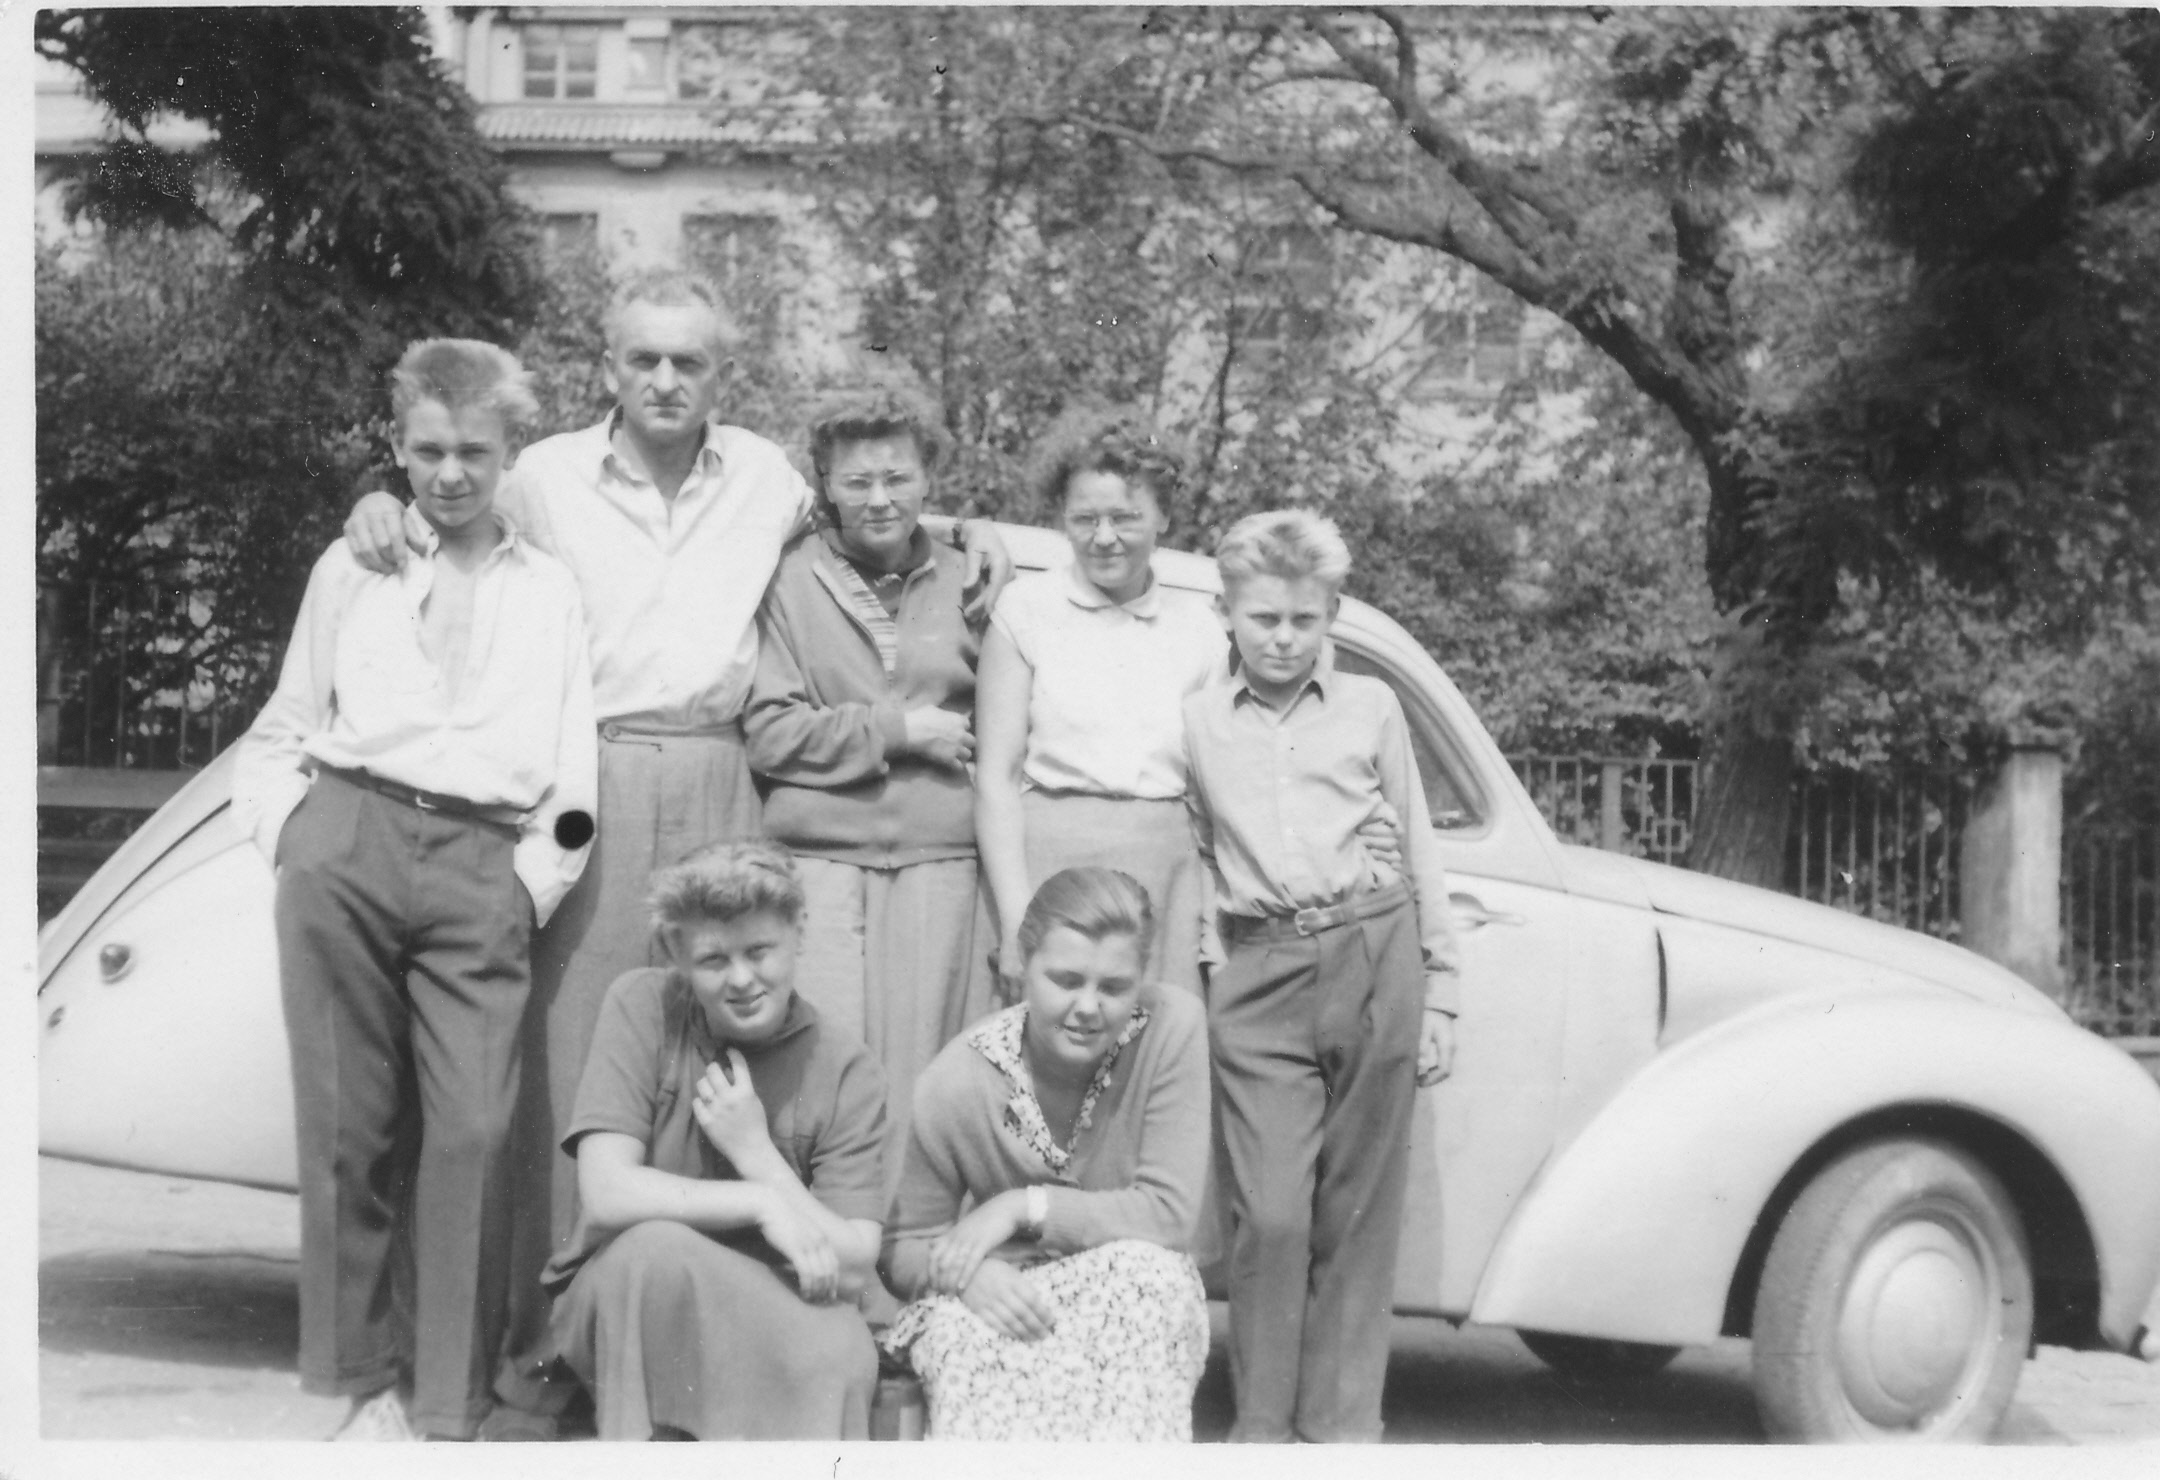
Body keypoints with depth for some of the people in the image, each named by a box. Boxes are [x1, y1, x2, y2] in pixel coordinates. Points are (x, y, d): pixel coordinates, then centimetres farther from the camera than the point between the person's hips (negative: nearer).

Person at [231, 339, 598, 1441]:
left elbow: (574, 778, 14)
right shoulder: (350, 569, 17)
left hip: (483, 869, -1)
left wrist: (534, 880, 1)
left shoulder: (552, 592, 17)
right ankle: (370, 1380, 12)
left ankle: (450, 1410, -2)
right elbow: (281, 730, 19)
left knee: (472, 1130, -10)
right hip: (344, 849, 1)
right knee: (348, 1122, 0)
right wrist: (285, 830, 4)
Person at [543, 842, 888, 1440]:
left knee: (842, 1354, -34)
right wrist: (762, 1203, -24)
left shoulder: (846, 1069, -3)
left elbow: (852, 1271, -9)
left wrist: (757, 1152, -17)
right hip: (620, 1302, 0)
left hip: (771, 1319, 0)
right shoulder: (642, 1006, -5)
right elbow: (606, 1195, -17)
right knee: (655, 1245, -35)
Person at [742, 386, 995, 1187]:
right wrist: (896, 728, -7)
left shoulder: (964, 583, 13)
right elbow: (767, 732, -4)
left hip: (938, 862, 2)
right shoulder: (791, 580, 4)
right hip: (819, 859, -2)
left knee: (918, 1074, 1)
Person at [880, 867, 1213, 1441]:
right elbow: (903, 1251, -2)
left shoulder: (1172, 1025, -15)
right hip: (996, 1299, -1)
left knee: (1140, 1266, -33)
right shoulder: (954, 1084, -14)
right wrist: (963, 1271, -26)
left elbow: (1171, 1214, -15)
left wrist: (1024, 1206, -21)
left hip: (1138, 1306, 1)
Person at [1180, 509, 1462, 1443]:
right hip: (1259, 976, 0)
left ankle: (1340, 1428, 11)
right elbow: (1188, 854, 14)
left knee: (1356, 1216, 3)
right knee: (1270, 1215, -7)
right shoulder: (1196, 721, 10)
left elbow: (1419, 850, 12)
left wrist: (1439, 996, 9)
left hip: (1376, 958, 1)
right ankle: (1262, 1432, 3)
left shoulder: (1370, 707, 10)